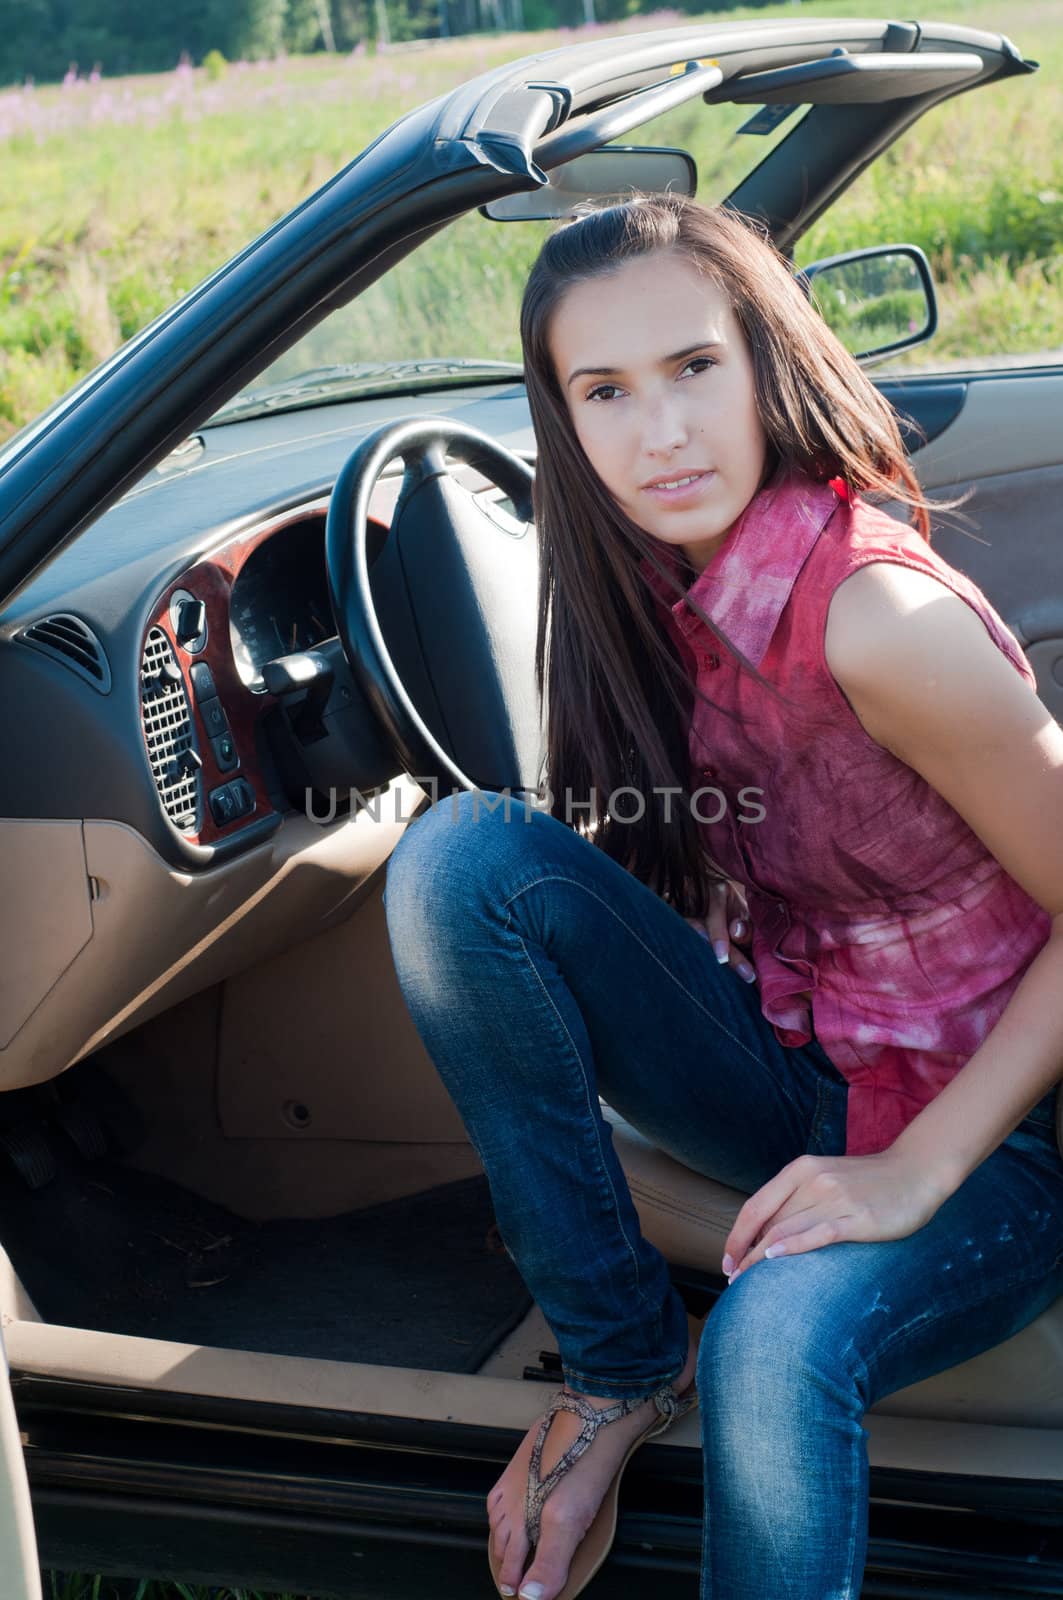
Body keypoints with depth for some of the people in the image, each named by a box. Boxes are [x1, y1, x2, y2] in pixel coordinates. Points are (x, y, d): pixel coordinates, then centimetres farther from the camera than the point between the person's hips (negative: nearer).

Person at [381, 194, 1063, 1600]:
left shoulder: (879, 616, -24)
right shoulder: (659, 592, -2)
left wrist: (912, 1170, -20)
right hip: (792, 1081, 7)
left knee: (778, 1341, -40)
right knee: (457, 851, -16)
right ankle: (623, 1366, -8)